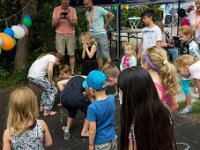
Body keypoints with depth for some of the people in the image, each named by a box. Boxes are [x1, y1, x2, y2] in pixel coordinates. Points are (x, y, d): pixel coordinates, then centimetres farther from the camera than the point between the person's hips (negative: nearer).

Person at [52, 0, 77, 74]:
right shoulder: (56, 9, 3)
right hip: (59, 35, 0)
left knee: (71, 54, -2)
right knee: (60, 54, -3)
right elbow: (53, 24, 1)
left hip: (70, 34, 0)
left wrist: (69, 19, -21)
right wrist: (59, 18, -16)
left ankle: (72, 72, 2)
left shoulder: (72, 10, 4)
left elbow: (75, 23, -2)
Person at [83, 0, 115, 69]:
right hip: (92, 36, 7)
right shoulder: (86, 13, 11)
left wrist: (105, 25, -8)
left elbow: (112, 15, -11)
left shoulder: (99, 9, -9)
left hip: (101, 35, -6)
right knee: (98, 56, 10)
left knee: (106, 55, -5)